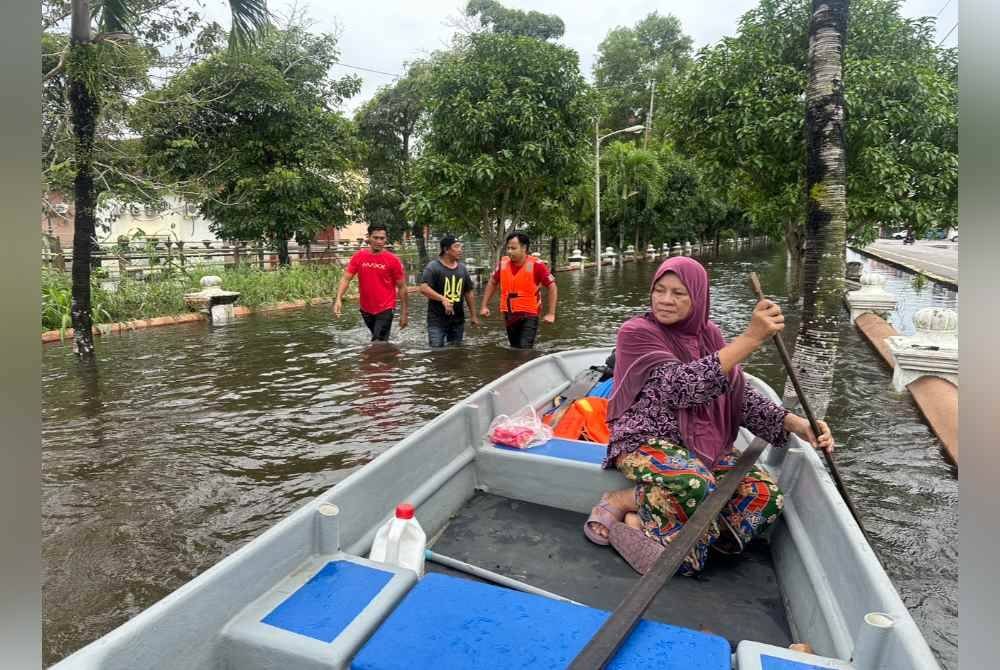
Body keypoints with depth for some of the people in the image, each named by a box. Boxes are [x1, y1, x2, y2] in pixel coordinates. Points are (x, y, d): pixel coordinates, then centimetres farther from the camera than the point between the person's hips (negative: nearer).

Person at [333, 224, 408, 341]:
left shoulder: (393, 260, -10)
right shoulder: (358, 257, -3)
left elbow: (401, 287, -5)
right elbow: (346, 278, -5)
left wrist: (404, 312, -5)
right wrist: (338, 299, -21)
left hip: (385, 310, -3)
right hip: (366, 309, 4)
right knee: (380, 340, 21)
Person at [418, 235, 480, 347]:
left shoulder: (462, 268, 10)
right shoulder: (433, 266, -9)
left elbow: (469, 292, 15)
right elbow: (423, 288, -20)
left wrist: (474, 315, 14)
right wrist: (443, 299, -32)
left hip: (458, 321, 5)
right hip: (437, 321, -5)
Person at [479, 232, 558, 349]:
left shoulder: (536, 265, -15)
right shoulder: (503, 263, -1)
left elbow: (551, 286, -10)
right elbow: (492, 282, 14)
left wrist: (551, 314, -12)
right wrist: (485, 306, 11)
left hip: (529, 315, -5)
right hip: (509, 316, 5)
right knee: (514, 350, 18)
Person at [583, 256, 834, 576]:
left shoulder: (708, 334, 9)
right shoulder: (636, 332, -10)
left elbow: (741, 396, 8)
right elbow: (681, 387, -25)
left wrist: (796, 424, -9)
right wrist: (751, 338, -28)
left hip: (705, 445, 7)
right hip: (647, 441, -7)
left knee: (765, 494, -16)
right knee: (696, 485, -37)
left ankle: (644, 522, -17)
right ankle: (622, 501, -9)